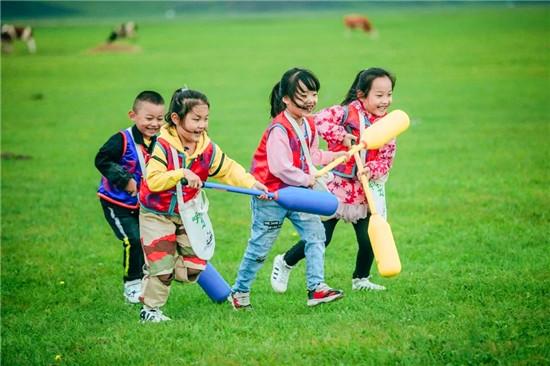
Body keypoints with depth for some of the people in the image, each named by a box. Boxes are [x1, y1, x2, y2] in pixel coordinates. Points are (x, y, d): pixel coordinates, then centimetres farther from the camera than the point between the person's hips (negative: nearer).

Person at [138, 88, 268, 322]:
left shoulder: (208, 148, -8)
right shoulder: (163, 146, -22)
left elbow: (229, 169, -4)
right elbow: (153, 181, -29)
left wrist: (251, 183, -19)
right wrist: (180, 174, -40)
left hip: (188, 214, 5)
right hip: (157, 214, -5)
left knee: (194, 267, 3)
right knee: (162, 265, -5)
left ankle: (156, 274, 29)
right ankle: (150, 309, 14)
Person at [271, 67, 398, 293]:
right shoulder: (348, 112, -14)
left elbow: (386, 159, 0)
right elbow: (320, 120, -26)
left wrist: (372, 170, -19)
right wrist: (343, 136, -29)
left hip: (366, 191, 5)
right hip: (337, 187, -5)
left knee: (369, 239, 2)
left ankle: (361, 279, 28)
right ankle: (285, 263, 22)